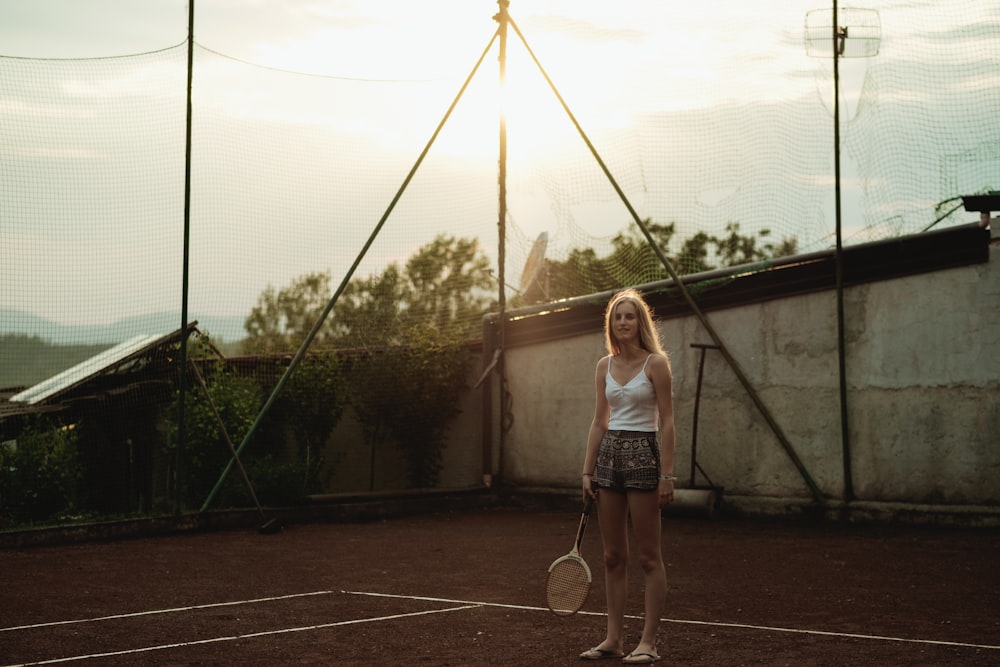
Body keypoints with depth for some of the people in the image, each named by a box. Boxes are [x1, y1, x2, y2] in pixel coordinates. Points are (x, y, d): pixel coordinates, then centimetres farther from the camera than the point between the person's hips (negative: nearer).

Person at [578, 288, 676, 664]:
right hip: (608, 455, 6)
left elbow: (666, 422, -8)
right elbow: (599, 422, 13)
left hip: (642, 454, -6)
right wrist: (587, 471, 8)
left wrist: (666, 474, -14)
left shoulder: (656, 362, -5)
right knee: (613, 556, 8)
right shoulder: (605, 366, 10)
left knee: (648, 556, -1)